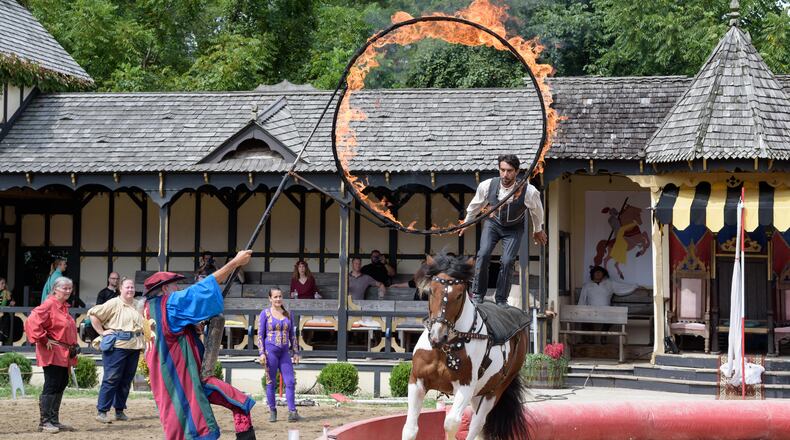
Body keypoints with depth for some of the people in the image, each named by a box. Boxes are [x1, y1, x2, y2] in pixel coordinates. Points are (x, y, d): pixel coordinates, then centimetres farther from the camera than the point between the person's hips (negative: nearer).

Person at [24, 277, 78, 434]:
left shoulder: (63, 307, 15)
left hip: (64, 355, 9)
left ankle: (54, 421, 17)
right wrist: (44, 340, -19)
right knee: (51, 387, -7)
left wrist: (73, 346, 19)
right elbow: (32, 322, -24)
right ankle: (45, 422, -2)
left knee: (61, 385, 11)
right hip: (52, 354, -9)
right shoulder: (49, 305, -13)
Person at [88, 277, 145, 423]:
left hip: (134, 346, 6)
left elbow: (143, 324, 30)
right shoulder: (114, 304, -3)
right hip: (117, 346, -6)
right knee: (111, 379, -7)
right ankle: (102, 411, -4)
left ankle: (120, 410, 17)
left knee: (127, 380, 8)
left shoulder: (137, 305, 16)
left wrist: (142, 343, 15)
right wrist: (101, 332, -8)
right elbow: (93, 313, -7)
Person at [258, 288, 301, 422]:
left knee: (290, 381, -5)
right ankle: (272, 411, 11)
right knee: (271, 382, 1)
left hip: (284, 352, 4)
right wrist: (261, 353, -9)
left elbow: (292, 334, 16)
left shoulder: (287, 314, 12)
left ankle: (292, 412, -6)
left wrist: (295, 352, 11)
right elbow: (260, 334, -1)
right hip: (270, 350, -4)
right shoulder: (265, 313, 1)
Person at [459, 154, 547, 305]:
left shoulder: (529, 191, -28)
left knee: (507, 261, -16)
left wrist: (538, 230, 13)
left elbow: (537, 210, -3)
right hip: (493, 223, 1)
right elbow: (475, 205, 1)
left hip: (514, 229, -1)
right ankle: (477, 294, -8)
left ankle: (501, 299, 1)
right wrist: (466, 222, 16)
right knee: (483, 254, -20)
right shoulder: (487, 186, -24)